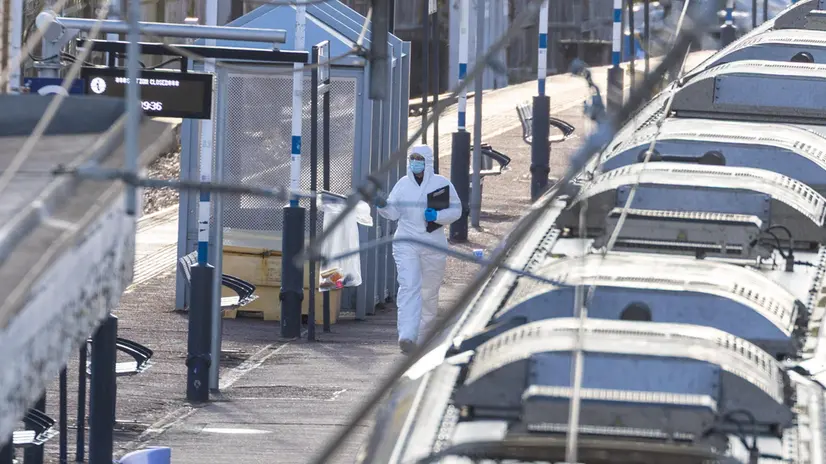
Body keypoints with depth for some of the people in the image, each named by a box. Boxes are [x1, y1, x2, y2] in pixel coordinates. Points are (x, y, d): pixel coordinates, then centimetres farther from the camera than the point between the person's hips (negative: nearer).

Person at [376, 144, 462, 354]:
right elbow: (394, 213, 8)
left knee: (430, 291, 9)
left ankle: (424, 335, 26)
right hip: (406, 243, 0)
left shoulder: (442, 183, 1)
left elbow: (455, 210, 1)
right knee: (408, 286, -16)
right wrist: (383, 206, -13)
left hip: (433, 245, 0)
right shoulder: (403, 184, 7)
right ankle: (407, 335, -28)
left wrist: (437, 216, -16)